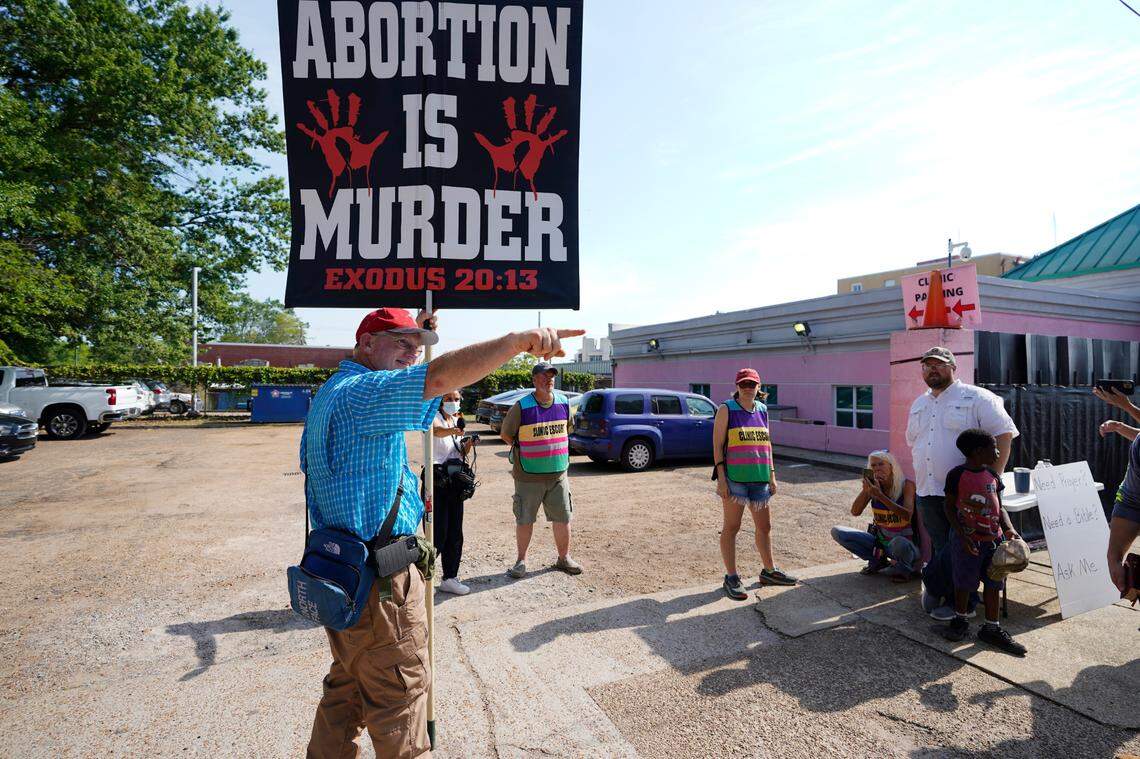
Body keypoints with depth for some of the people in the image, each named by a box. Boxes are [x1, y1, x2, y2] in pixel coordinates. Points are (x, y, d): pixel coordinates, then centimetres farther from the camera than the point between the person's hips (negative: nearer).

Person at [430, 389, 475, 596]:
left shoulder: (457, 421, 15)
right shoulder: (434, 417, -6)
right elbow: (436, 431, -33)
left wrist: (468, 444, -3)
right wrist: (454, 431, -53)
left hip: (455, 481, 7)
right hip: (437, 480, -7)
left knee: (455, 534, 11)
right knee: (438, 534, -8)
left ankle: (450, 578, 22)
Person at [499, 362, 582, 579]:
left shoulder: (564, 402, 2)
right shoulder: (522, 406, -11)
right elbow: (505, 433, 1)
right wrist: (523, 450, 6)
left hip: (558, 473, 4)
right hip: (528, 476, -3)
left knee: (563, 518, 10)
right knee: (524, 519, 7)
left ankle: (564, 557, 28)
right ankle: (521, 561, 24)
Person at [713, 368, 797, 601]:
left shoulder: (762, 410, 12)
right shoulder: (727, 409, -5)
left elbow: (767, 444, 17)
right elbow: (717, 445, -9)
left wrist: (772, 475, 13)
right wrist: (721, 478, -15)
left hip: (759, 478, 6)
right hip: (734, 477, -6)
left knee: (764, 526, 17)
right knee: (731, 527, 2)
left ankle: (769, 571, 34)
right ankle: (732, 578, 11)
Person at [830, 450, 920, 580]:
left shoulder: (906, 485, -13)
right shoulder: (874, 486, -4)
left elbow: (907, 515, -29)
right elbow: (855, 512, -12)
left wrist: (880, 495, -35)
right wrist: (865, 490, -24)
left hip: (904, 542, -4)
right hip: (879, 541, 4)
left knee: (898, 543, -41)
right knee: (836, 532, -10)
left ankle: (907, 568, -4)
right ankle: (878, 560, 5)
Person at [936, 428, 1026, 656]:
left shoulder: (993, 475, 3)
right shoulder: (957, 475, -14)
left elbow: (999, 507, 10)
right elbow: (950, 508, -8)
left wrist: (1008, 528, -7)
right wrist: (963, 537, -15)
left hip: (994, 537, 5)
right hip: (967, 539, -5)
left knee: (993, 583, 10)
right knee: (964, 582, 8)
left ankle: (992, 628, 23)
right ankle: (960, 620, 28)